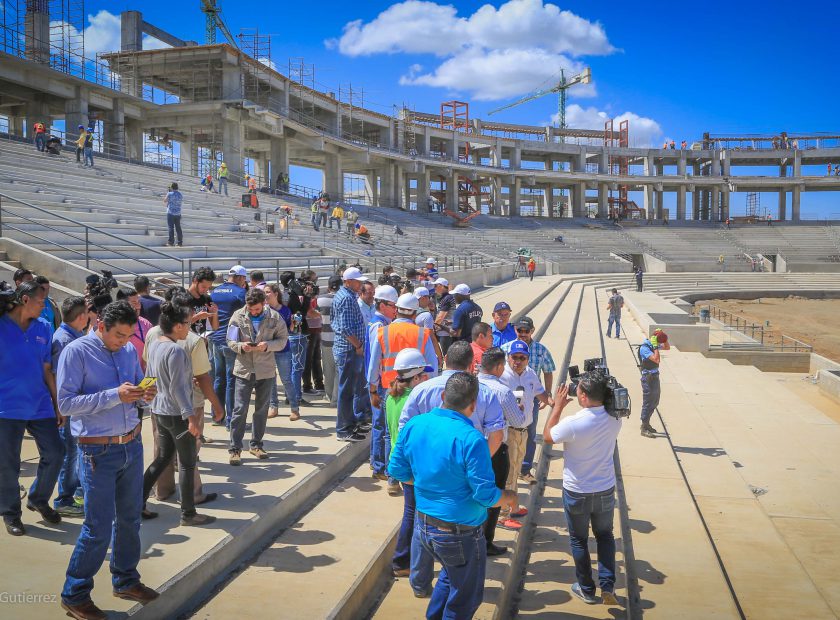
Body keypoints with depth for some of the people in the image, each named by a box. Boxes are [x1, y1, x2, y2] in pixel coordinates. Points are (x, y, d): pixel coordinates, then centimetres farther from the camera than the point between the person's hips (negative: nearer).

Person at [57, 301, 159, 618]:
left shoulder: (129, 350, 5)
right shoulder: (76, 352, -12)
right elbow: (65, 403, -17)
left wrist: (146, 394, -7)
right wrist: (114, 395, -24)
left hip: (132, 445, 6)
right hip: (98, 451, -6)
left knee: (130, 517, 16)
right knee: (99, 527, -1)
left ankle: (125, 580, 34)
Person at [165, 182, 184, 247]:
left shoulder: (169, 194, -9)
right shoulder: (181, 195, 7)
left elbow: (164, 201, 3)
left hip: (170, 213, -4)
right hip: (178, 213, 4)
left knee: (171, 228, -2)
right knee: (178, 228, 7)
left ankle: (171, 242, -2)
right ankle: (180, 242, 7)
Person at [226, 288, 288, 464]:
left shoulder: (274, 318, -5)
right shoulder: (238, 316, -4)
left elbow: (283, 340, -1)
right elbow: (230, 341, 1)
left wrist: (267, 345, -19)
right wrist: (240, 346, -21)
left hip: (266, 370, 1)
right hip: (244, 370, -1)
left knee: (261, 409, 13)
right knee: (240, 409, -4)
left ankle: (256, 445, 27)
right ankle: (235, 449, 4)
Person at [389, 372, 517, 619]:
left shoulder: (414, 425, -7)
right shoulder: (471, 439, -26)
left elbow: (397, 470, 4)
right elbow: (486, 495, -22)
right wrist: (510, 497, -1)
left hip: (423, 525, 7)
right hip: (460, 533, -7)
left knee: (452, 573, 33)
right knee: (465, 598, 18)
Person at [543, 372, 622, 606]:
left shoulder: (573, 424, -28)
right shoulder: (614, 418, -14)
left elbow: (547, 437, -9)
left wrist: (558, 406, -4)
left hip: (577, 492, -3)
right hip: (606, 489, 4)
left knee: (579, 540, 17)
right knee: (605, 535, 24)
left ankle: (586, 589, 29)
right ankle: (608, 586, 17)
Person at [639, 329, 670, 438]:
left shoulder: (654, 345, 5)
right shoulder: (644, 348, -21)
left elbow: (667, 347, 19)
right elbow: (656, 359, -31)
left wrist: (664, 339, 2)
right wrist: (655, 346, -26)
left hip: (655, 377, 9)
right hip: (648, 378, -9)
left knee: (655, 402, 19)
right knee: (648, 403, -3)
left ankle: (646, 424, 32)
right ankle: (644, 429, 5)